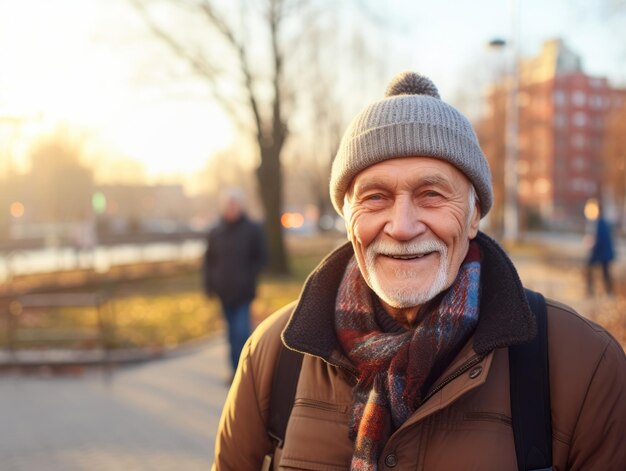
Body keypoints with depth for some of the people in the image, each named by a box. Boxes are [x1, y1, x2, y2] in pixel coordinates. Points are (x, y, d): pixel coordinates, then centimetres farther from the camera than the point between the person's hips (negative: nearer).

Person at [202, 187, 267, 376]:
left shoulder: (253, 230, -2)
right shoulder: (215, 233, 6)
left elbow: (261, 259, 2)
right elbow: (208, 261, 10)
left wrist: (250, 281, -6)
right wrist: (209, 285, 2)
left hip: (243, 292, -3)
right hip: (224, 292, 4)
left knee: (241, 332, -11)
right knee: (232, 333, 11)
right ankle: (237, 370, 19)